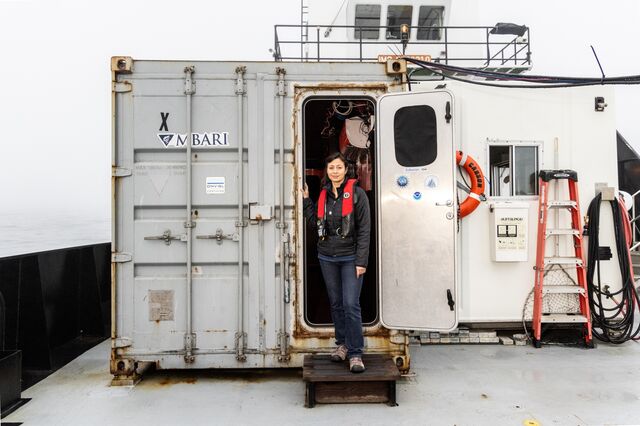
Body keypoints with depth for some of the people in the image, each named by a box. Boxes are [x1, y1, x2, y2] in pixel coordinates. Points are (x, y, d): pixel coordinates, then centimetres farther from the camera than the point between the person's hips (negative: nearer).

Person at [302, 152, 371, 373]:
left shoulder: (357, 193, -6)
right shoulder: (323, 194, 10)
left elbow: (364, 229, -9)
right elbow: (316, 222, 8)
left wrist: (361, 261, -14)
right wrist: (306, 200, 3)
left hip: (350, 257, -5)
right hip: (327, 257, 5)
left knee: (351, 304, -9)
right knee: (336, 303, 13)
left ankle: (355, 353, 0)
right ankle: (342, 343, 28)